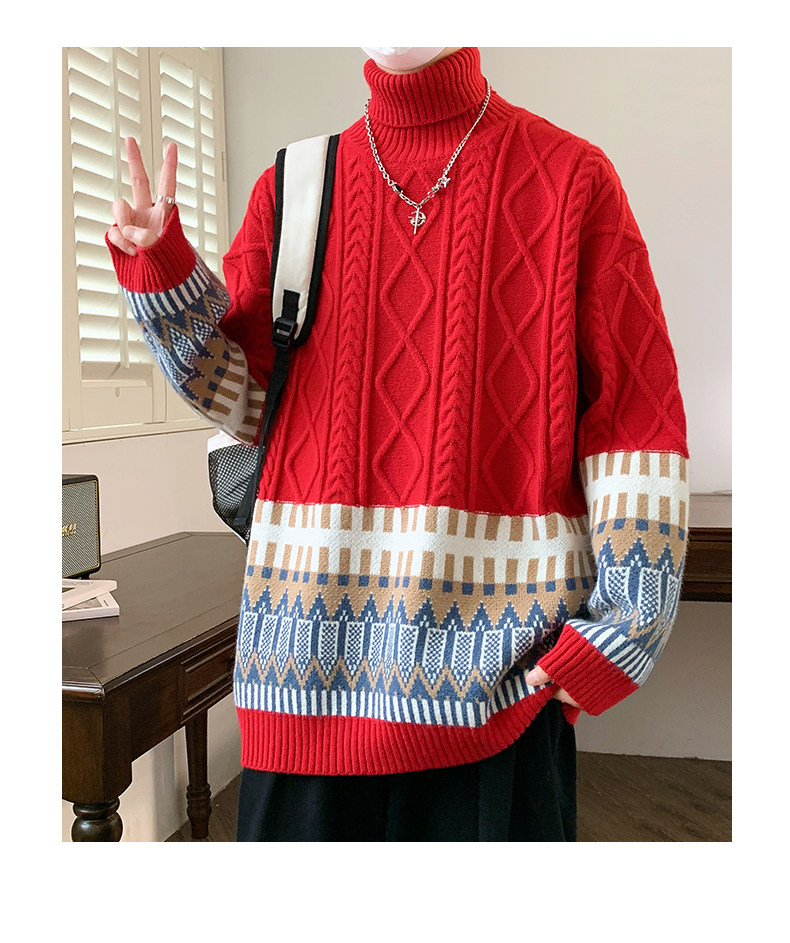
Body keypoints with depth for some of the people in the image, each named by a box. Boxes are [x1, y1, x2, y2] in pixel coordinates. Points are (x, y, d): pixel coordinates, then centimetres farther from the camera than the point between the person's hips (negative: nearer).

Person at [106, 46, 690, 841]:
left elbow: (637, 411, -3)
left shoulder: (572, 177, 1)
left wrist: (623, 628, -7)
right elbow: (247, 397, 8)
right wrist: (161, 275, -7)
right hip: (315, 638, 3)